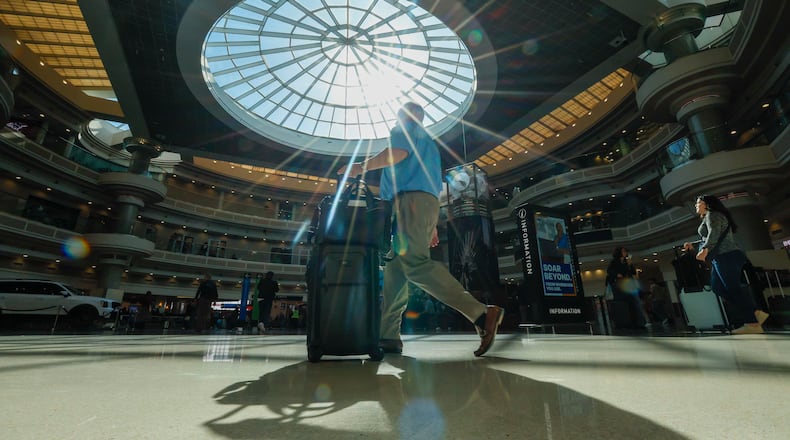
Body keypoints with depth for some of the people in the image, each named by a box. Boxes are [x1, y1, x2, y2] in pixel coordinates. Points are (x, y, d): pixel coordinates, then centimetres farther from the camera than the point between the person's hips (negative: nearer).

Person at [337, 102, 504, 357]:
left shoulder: (405, 129, 13)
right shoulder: (427, 142, 37)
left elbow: (398, 153, -11)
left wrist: (362, 166, 0)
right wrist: (432, 226, 25)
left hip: (411, 199, -9)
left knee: (416, 265, -23)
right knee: (395, 270, 2)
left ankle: (481, 313, -29)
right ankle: (387, 336, -1)